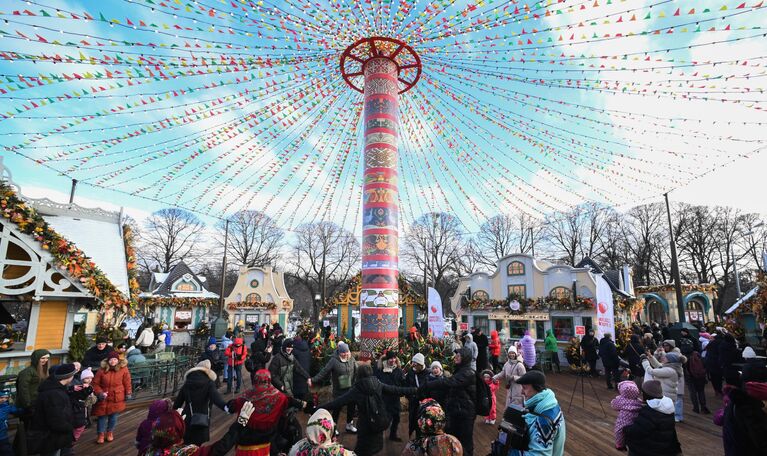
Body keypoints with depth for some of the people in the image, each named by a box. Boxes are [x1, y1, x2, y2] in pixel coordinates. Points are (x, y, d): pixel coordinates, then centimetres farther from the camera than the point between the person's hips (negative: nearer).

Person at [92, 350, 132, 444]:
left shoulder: (123, 369, -10)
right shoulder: (102, 370, -11)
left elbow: (127, 382, -2)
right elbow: (95, 383, -2)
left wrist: (128, 393, -1)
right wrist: (100, 393, -15)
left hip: (117, 398, 0)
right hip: (104, 398, 0)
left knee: (113, 416, 12)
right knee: (102, 416, 8)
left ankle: (110, 432, 34)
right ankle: (101, 434, 29)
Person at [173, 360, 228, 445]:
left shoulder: (187, 383, 7)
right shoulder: (209, 384, -7)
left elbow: (177, 402, 14)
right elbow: (216, 397, -26)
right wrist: (225, 406, -42)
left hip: (187, 420, 4)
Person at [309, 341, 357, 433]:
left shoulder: (352, 359, -4)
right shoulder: (334, 360, -18)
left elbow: (357, 371, 5)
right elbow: (324, 372, -20)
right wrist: (313, 380, -28)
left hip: (351, 389, 4)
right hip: (339, 390, -4)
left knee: (351, 407, 15)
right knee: (337, 408, 8)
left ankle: (349, 425, 38)